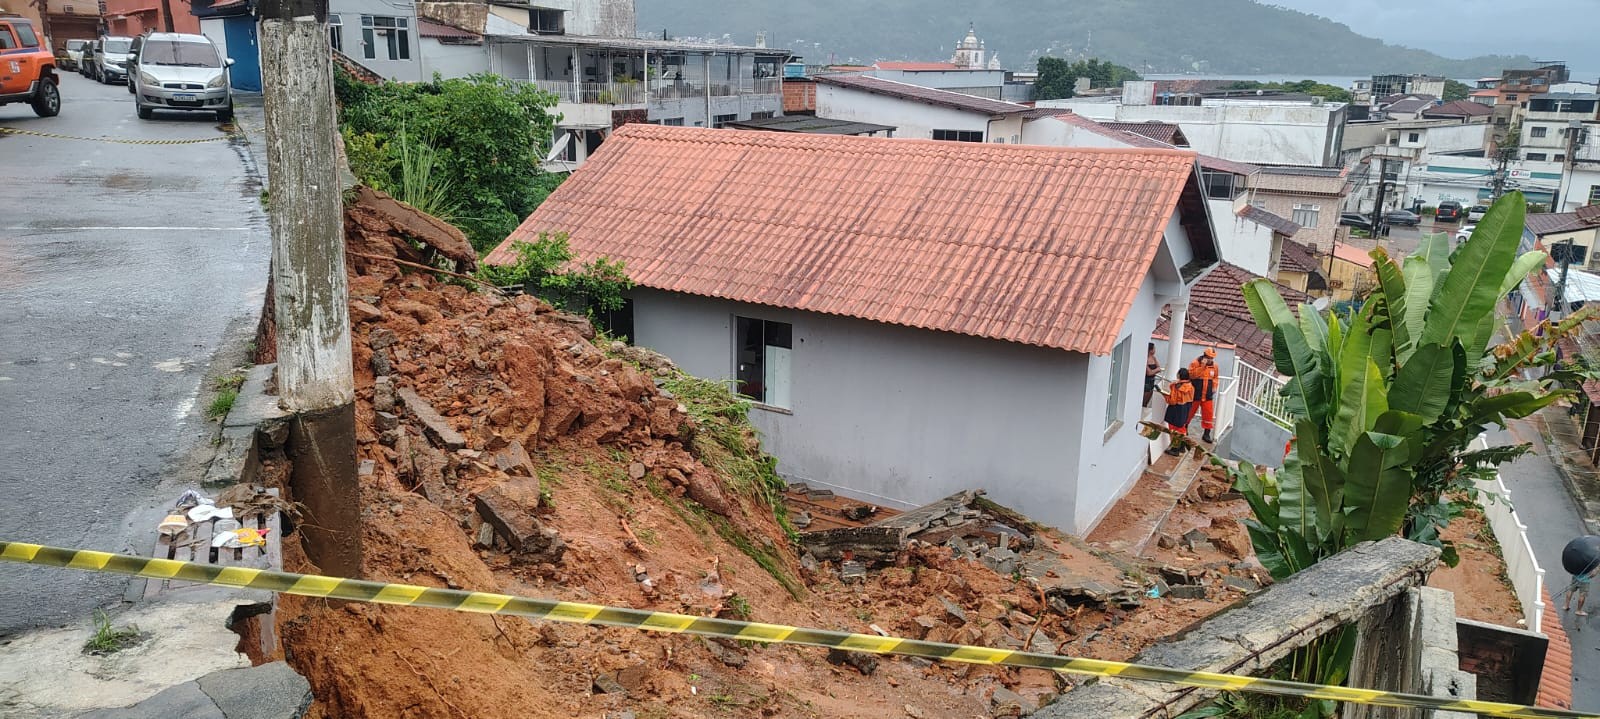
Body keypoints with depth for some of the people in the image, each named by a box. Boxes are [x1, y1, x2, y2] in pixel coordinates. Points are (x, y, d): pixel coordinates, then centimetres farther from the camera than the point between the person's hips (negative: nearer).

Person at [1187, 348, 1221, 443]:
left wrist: (1214, 387, 5)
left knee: (1208, 413, -1)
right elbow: (1191, 374, -23)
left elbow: (1215, 377, 20)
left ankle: (1206, 434, 7)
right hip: (1195, 393, -4)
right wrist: (1202, 366, -25)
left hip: (1207, 395, 4)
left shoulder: (1214, 365, 6)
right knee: (1190, 411, 10)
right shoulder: (1195, 363, -9)